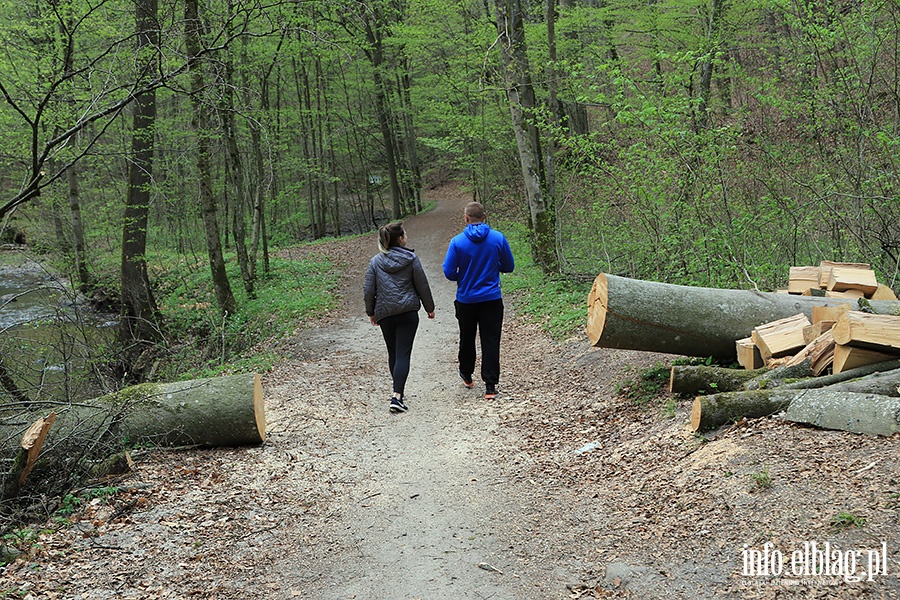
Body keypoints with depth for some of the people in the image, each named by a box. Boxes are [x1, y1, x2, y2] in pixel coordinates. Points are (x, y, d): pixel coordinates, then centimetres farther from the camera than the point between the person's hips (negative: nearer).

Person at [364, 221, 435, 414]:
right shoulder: (410, 259, -5)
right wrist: (429, 308, 13)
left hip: (384, 313, 3)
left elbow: (368, 291, 3)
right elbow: (422, 286, 0)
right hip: (408, 313, -3)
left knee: (393, 354, 17)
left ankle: (398, 392, 28)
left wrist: (371, 312, 16)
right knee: (403, 354, -5)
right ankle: (397, 396, -17)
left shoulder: (375, 261, 2)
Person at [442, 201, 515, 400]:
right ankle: (490, 386, -3)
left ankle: (467, 375, 38)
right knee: (491, 342, 1)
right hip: (492, 300, 0)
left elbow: (449, 272, -9)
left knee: (467, 339, 20)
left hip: (466, 300, 0)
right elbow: (509, 266, 3)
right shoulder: (498, 238, -6)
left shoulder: (457, 241, -11)